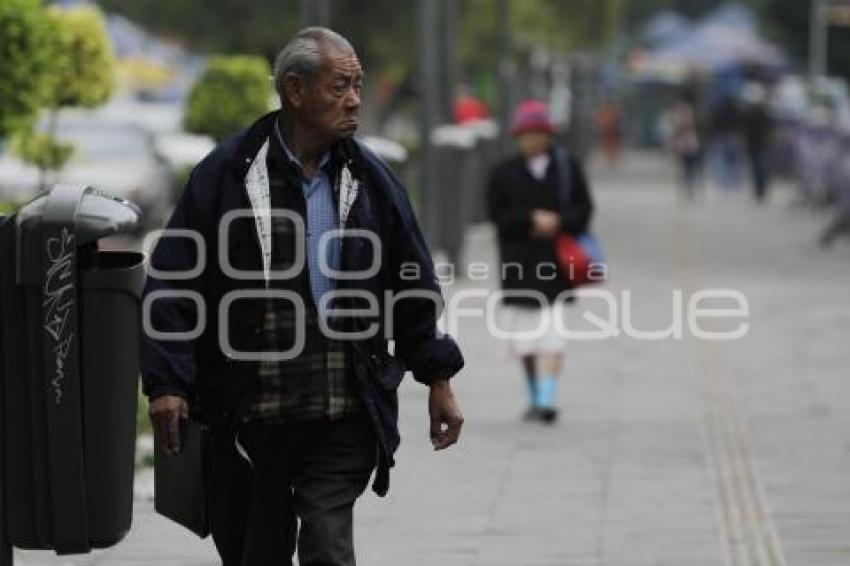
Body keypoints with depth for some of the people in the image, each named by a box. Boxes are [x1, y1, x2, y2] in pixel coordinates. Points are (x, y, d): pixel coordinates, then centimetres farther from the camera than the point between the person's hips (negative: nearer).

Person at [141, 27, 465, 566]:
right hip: (249, 416, -1)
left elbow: (415, 286, 16)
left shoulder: (371, 179, 7)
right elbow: (172, 283, -4)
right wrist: (167, 384, -11)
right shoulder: (227, 174, -3)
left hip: (343, 418, 1)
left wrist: (438, 381, 14)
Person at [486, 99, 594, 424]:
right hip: (519, 263, 2)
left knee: (553, 336, -12)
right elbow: (497, 214, -2)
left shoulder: (568, 168, 5)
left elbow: (583, 209, 5)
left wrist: (559, 222, -14)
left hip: (557, 261, -2)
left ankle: (547, 400, -15)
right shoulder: (504, 173, 5)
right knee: (525, 338, 8)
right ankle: (536, 399, 23)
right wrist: (532, 218, -14)